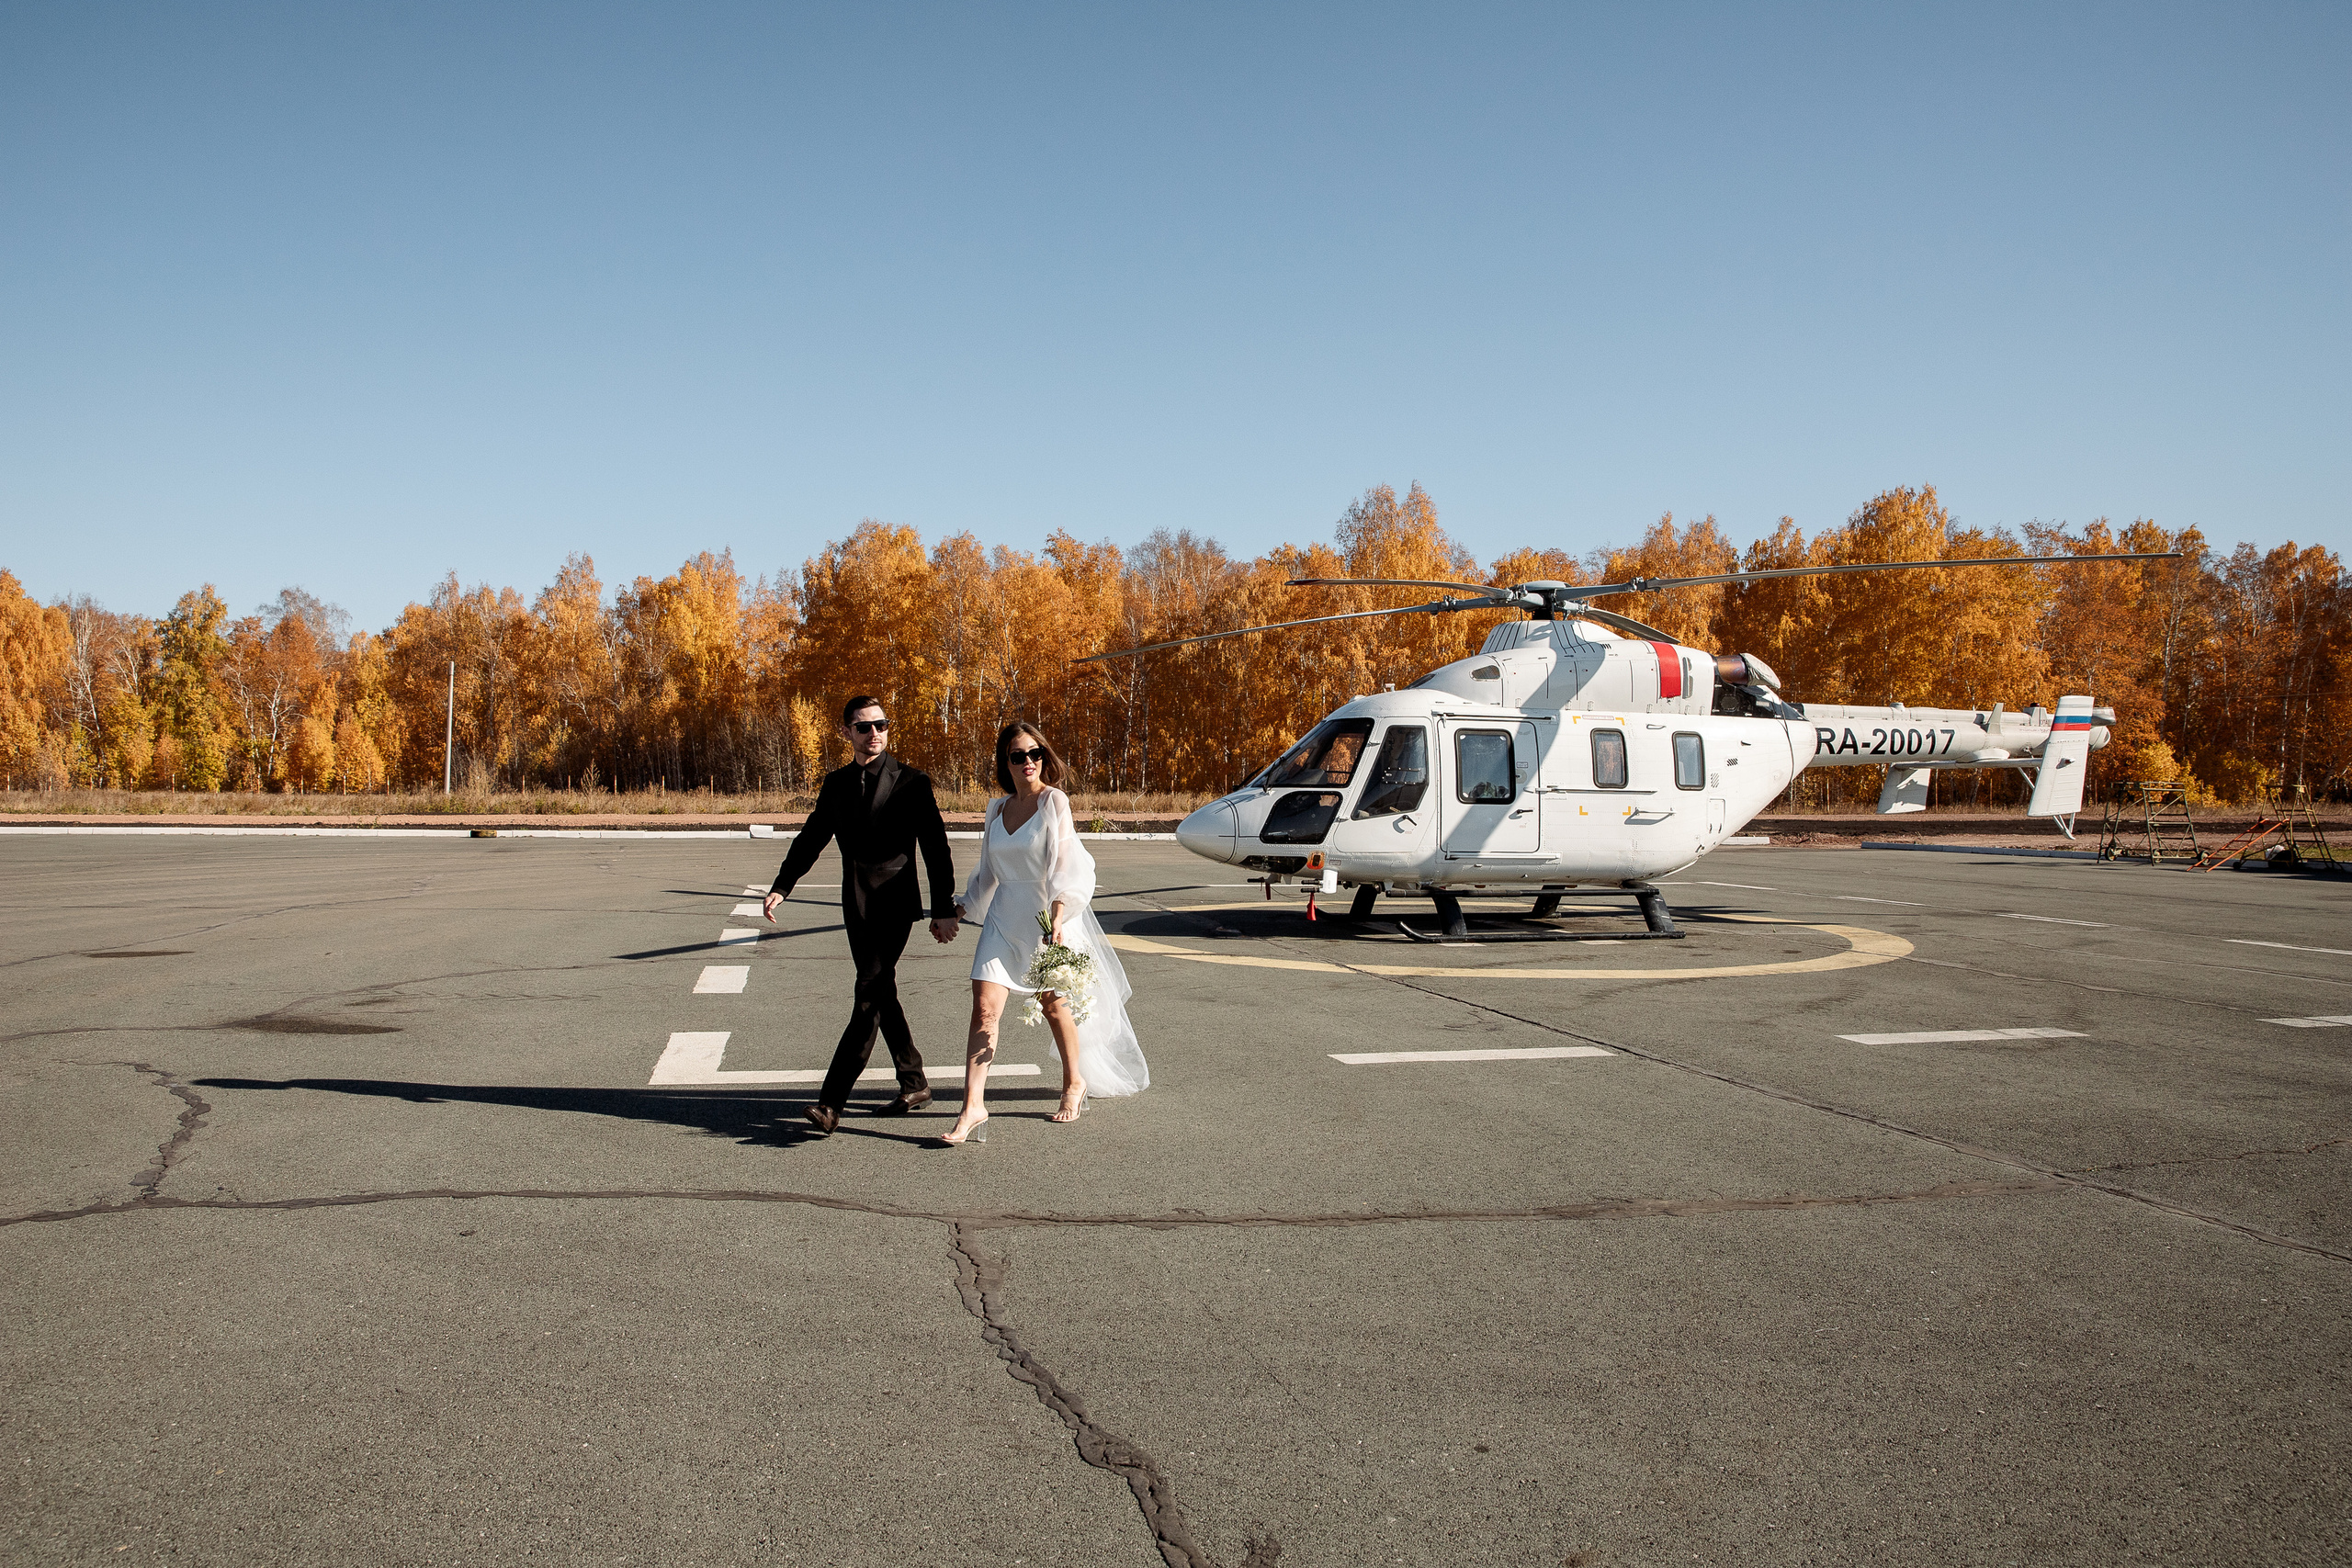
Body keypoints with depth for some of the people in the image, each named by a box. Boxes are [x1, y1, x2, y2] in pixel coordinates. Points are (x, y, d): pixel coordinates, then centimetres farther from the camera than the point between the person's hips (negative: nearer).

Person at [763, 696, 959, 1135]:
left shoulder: (911, 782, -4)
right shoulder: (836, 783, 11)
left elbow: (936, 849, -4)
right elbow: (811, 838, 16)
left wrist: (944, 909, -8)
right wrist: (781, 886, 4)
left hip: (894, 903, -6)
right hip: (856, 905, 6)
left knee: (869, 997, -11)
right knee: (882, 995, 12)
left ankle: (832, 1101, -14)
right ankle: (915, 1085, 25)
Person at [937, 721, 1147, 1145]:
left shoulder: (1054, 801, -8)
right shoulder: (998, 808, 8)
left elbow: (1063, 864, -16)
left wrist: (1056, 920, -27)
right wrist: (959, 910, 21)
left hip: (1048, 914, -4)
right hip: (1004, 915, 4)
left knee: (1054, 1004, 11)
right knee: (984, 1009, -8)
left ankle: (1074, 1081, 35)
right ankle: (973, 1105, -8)